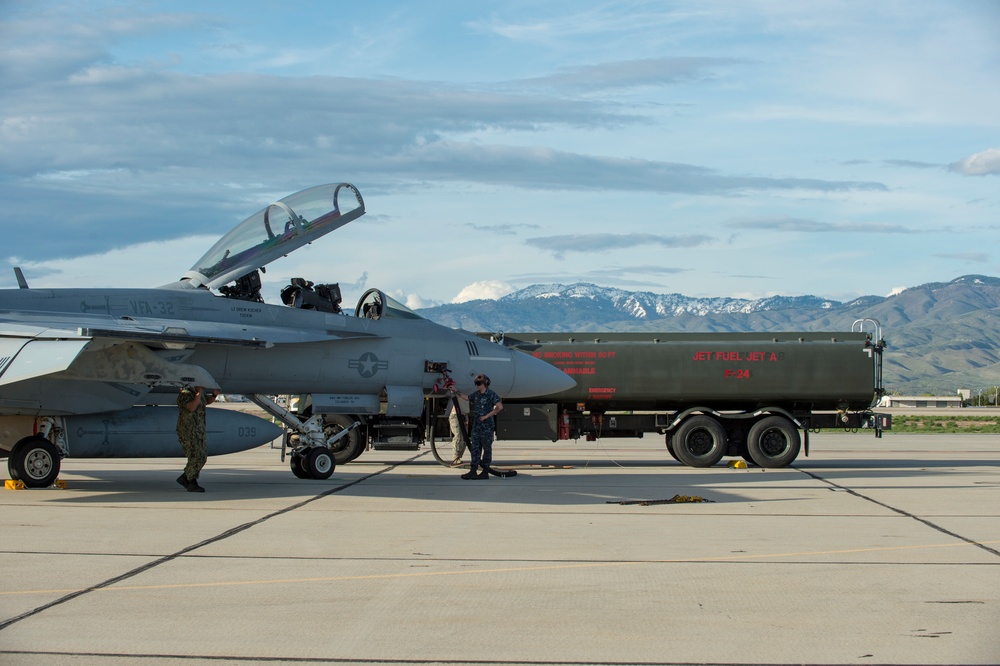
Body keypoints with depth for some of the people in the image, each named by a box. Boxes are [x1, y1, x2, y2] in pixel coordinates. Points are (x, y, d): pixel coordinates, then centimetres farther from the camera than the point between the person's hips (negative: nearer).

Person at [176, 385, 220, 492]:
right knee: (195, 458, -10)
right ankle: (192, 484, -1)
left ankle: (184, 478, 20)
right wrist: (199, 393, -29)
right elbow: (192, 407, -31)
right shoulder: (185, 394, -16)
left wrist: (214, 394, 7)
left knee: (202, 457, 10)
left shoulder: (198, 393, 10)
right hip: (187, 431, -9)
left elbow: (208, 401, 27)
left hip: (198, 431, 9)